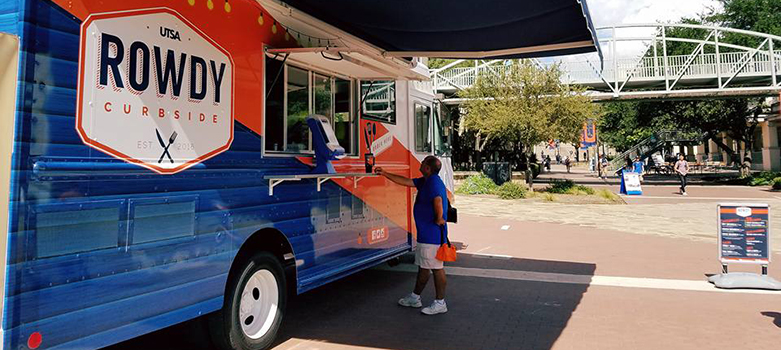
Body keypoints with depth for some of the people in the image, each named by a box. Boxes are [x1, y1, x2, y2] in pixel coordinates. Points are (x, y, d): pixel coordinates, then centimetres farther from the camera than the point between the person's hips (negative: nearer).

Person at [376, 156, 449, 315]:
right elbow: (405, 181, 22)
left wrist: (439, 219, -21)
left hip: (433, 234, -11)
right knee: (423, 266, 18)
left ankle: (440, 303, 7)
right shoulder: (425, 182, 14)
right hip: (425, 233, 11)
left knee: (437, 267, -2)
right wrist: (385, 174, 24)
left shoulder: (434, 182, -18)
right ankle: (415, 298, 31)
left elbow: (438, 201, -34)